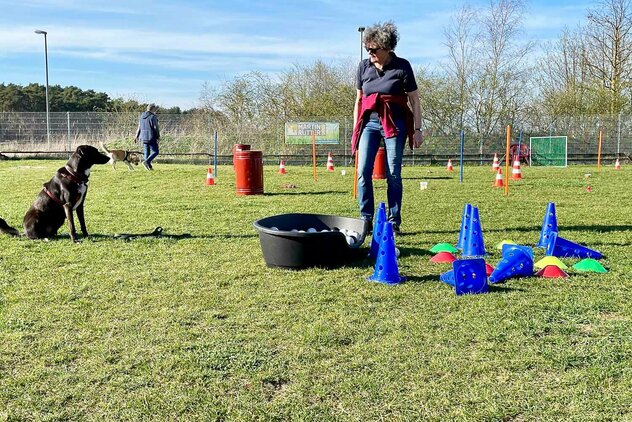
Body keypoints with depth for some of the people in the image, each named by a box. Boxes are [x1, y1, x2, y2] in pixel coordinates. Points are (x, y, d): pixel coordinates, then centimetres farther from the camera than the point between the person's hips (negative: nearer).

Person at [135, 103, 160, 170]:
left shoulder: (142, 116, 11)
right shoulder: (153, 117, -11)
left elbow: (139, 127, 16)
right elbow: (156, 128, -13)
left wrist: (137, 136, 22)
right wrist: (158, 137, -9)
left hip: (143, 137, 7)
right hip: (151, 137, -7)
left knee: (147, 152, 12)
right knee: (155, 152, -2)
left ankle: (149, 166, 12)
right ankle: (146, 161, -18)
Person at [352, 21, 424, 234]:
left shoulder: (402, 66, -3)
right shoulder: (364, 66, 6)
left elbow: (414, 100, 0)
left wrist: (417, 129, -3)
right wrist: (355, 128, 12)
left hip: (395, 124, -3)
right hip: (369, 122, 3)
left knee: (393, 175, -1)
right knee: (363, 171, -7)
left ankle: (394, 222, 9)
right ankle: (366, 219, 3)